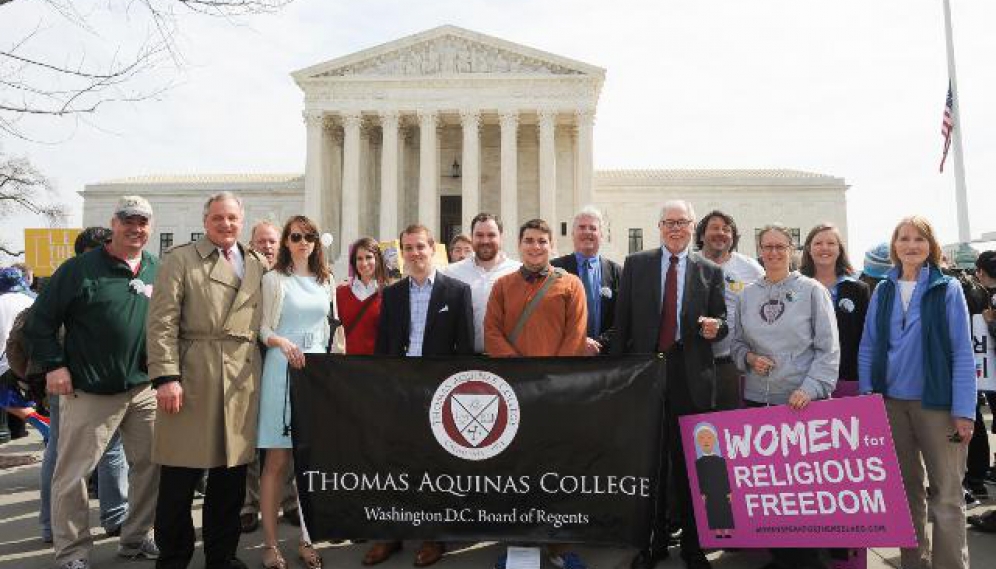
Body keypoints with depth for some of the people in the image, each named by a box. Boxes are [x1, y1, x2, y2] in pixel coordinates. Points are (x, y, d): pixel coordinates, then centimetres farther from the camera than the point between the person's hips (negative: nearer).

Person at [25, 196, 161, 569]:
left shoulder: (158, 271, 7)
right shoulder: (80, 269, -6)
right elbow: (41, 320, -2)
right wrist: (53, 366, -9)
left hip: (145, 389, 4)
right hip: (89, 393, -4)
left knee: (150, 466, 10)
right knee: (72, 473, 2)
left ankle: (135, 538, 28)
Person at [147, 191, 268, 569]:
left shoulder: (259, 265, 14)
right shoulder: (180, 260, 2)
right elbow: (162, 323, -5)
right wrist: (166, 377, -13)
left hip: (242, 382, 4)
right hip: (192, 378, -4)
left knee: (231, 476, 12)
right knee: (180, 477, 5)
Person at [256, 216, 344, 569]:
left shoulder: (327, 281, 13)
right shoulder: (274, 279, 1)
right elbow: (263, 329, -1)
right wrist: (283, 342, -20)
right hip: (283, 369, -4)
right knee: (277, 461, -1)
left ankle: (307, 539, 17)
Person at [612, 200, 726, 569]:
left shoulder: (710, 271, 7)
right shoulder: (636, 264, 6)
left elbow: (721, 321, 9)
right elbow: (622, 320, 4)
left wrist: (715, 327, -16)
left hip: (691, 377, 0)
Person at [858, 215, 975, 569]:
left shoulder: (947, 289, -3)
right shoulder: (883, 291, 5)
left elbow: (963, 353, -7)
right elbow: (868, 347, 6)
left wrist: (964, 411, -12)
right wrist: (866, 398, -2)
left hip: (937, 403, -3)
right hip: (891, 402, 3)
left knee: (947, 494, 1)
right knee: (906, 486, 14)